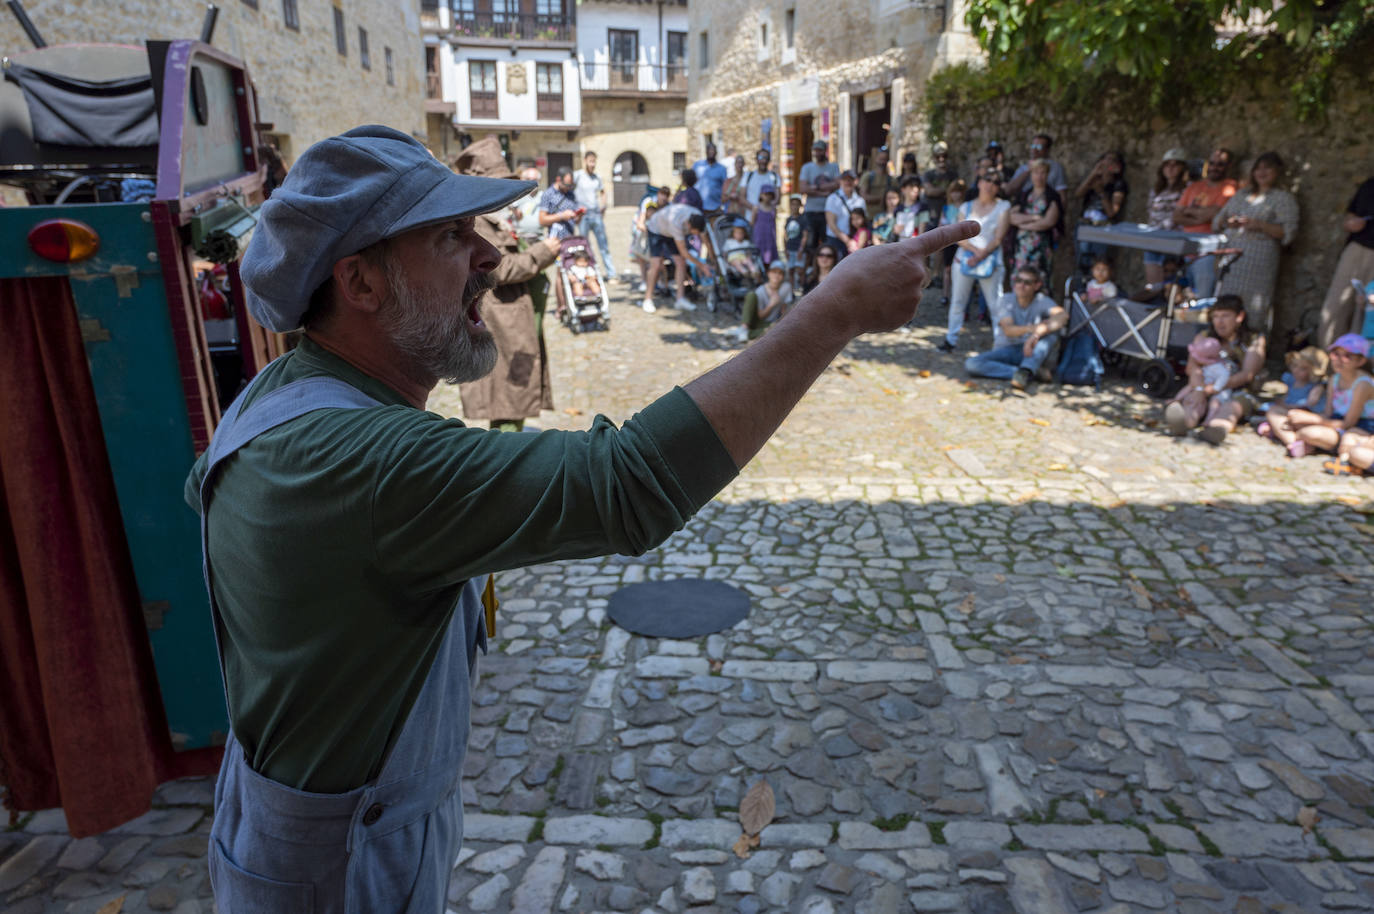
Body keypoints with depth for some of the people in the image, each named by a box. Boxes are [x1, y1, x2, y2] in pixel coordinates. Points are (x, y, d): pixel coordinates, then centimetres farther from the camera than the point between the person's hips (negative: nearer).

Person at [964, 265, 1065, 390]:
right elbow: (1008, 330, -20)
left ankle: (1025, 372, -42)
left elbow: (1063, 315, -25)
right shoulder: (1004, 299, -4)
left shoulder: (1042, 300, -3)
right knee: (970, 364, -28)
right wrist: (1031, 328, -40)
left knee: (1052, 330, -27)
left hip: (1030, 352, 0)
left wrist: (1037, 334, -39)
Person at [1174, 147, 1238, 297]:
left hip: (1207, 254, -5)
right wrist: (1199, 218, -8)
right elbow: (1176, 217, 8)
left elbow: (1215, 213, -12)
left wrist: (1189, 210, 4)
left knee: (1203, 303, -10)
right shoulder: (1194, 186, 18)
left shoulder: (1230, 188, 2)